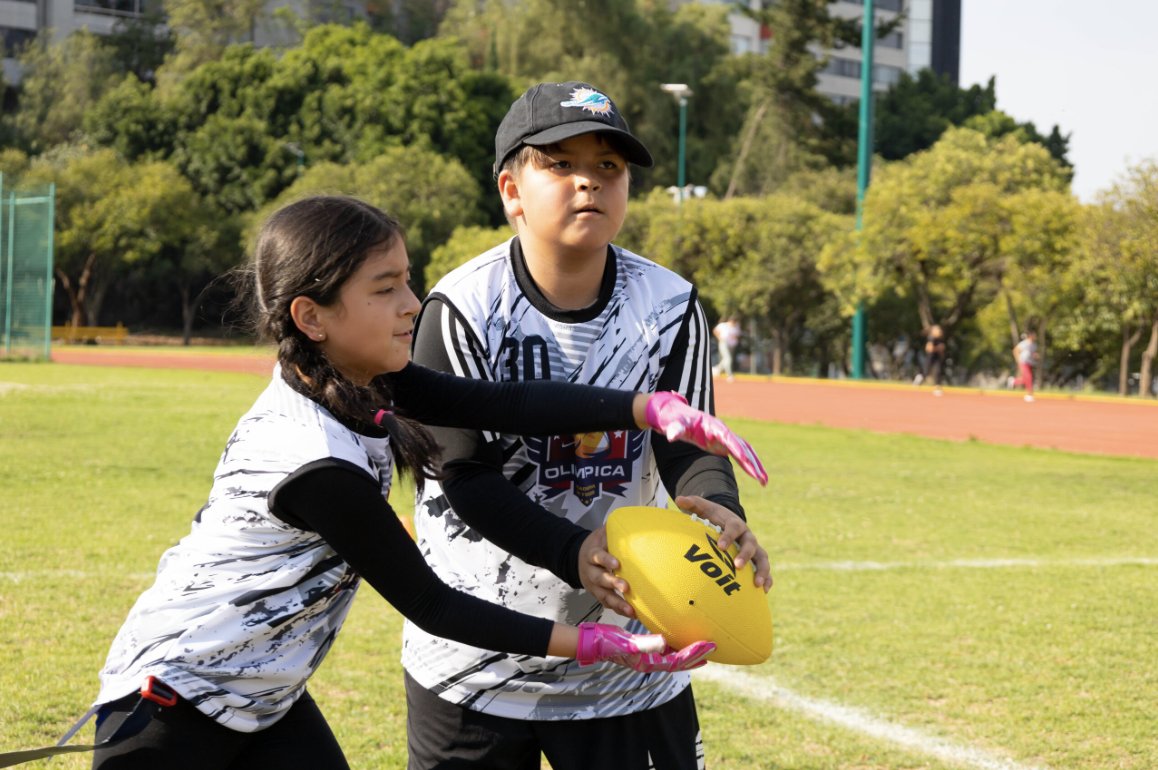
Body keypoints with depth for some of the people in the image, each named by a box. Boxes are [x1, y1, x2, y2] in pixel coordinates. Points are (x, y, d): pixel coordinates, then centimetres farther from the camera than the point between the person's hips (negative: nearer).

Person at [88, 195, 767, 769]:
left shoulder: (356, 385, -6)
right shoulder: (319, 466, -29)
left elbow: (504, 405, -13)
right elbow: (426, 602, -21)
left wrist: (661, 409, -24)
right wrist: (599, 645, -20)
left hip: (264, 698, 8)